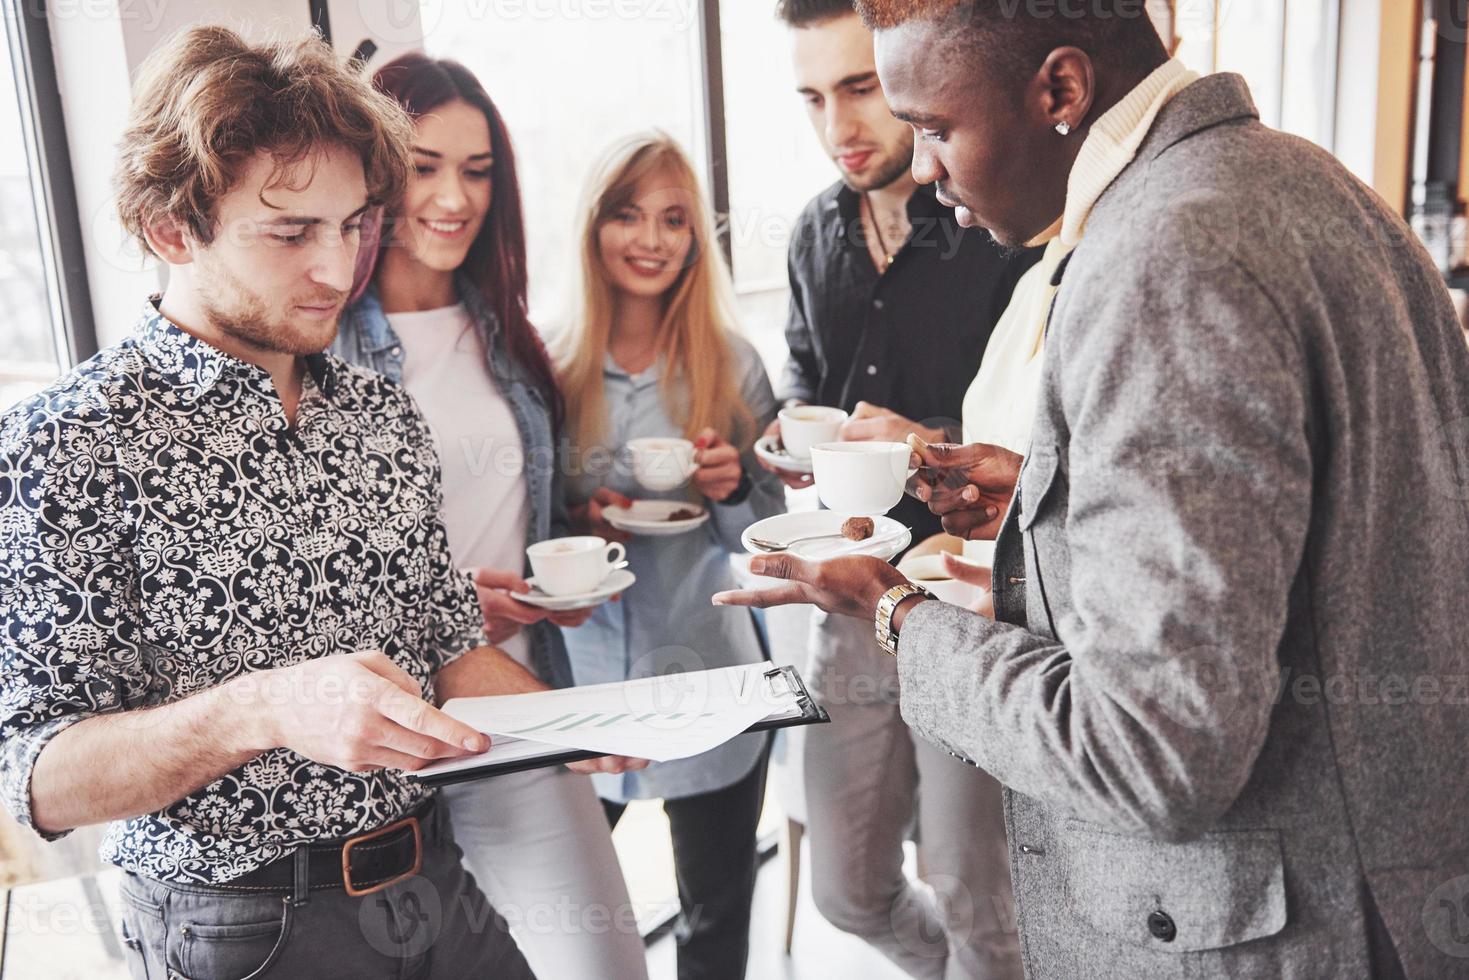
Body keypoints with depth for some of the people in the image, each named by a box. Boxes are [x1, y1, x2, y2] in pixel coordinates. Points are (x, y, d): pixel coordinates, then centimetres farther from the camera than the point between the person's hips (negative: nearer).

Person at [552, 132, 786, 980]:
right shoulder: (549, 364, -2)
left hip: (707, 679, 1)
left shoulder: (733, 364, 0)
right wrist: (575, 523, -15)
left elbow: (768, 535, 4)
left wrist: (734, 489, -16)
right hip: (580, 677, 0)